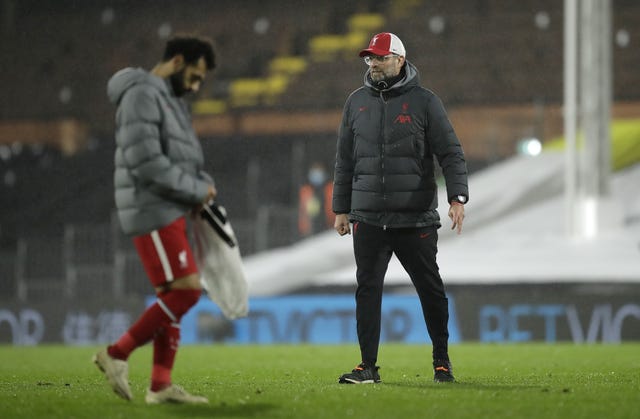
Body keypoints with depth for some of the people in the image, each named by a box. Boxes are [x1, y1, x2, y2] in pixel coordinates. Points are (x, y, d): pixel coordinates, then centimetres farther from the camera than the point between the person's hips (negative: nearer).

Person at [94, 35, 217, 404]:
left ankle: (161, 386, 9)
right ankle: (117, 354, -7)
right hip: (152, 212, -10)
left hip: (171, 212, 10)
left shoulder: (169, 100, 19)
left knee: (172, 296, 8)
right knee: (186, 289, -14)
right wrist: (196, 191, -12)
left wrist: (205, 186, 3)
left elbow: (187, 156, 24)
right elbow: (147, 163, -22)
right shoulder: (142, 96, -13)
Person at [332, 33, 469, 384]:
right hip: (368, 219, 3)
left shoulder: (424, 102, 0)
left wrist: (457, 197, -15)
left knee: (430, 289, 5)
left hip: (416, 219, -3)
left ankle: (441, 361, 19)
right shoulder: (357, 102, 11)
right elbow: (345, 160, 16)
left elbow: (451, 153, -3)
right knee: (367, 289, -2)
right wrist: (341, 209, 12)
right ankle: (368, 366, 2)